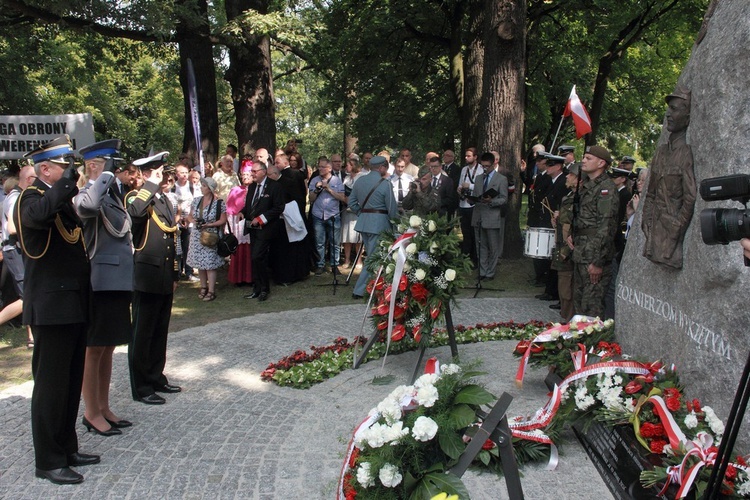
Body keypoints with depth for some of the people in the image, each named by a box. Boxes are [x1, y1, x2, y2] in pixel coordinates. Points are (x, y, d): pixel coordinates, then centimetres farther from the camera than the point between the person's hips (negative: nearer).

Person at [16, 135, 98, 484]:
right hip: (51, 307, -9)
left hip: (73, 305, 9)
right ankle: (49, 461, 9)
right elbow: (38, 216, -36)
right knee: (50, 384, -1)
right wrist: (66, 182, -29)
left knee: (72, 382, 16)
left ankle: (67, 449, 28)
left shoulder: (62, 199, 16)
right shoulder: (32, 197, -10)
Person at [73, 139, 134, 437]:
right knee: (94, 350, 3)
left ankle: (104, 408, 26)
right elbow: (87, 205, -41)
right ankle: (92, 414, 15)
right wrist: (105, 174, -26)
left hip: (118, 282, 9)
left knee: (108, 348, 15)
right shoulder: (87, 194, -13)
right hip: (98, 284, -9)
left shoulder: (113, 194, 14)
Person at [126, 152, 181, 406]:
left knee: (160, 332, 15)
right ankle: (141, 387, 9)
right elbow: (135, 211, -35)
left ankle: (156, 377, 27)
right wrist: (152, 185, -23)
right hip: (146, 277, -8)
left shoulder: (164, 200, 17)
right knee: (142, 334, 1)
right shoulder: (136, 197, -7)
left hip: (165, 278, 8)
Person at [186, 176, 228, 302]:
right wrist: (193, 221, -8)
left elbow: (223, 220, -7)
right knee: (199, 263, 10)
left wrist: (208, 225, -18)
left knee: (210, 264, -3)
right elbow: (190, 216, 14)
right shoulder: (196, 200, 7)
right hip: (197, 236, 5)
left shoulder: (219, 203, -8)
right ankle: (203, 287, 25)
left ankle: (211, 291, 4)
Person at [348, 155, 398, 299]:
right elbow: (392, 208, -11)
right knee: (374, 258, -1)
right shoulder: (385, 183, -12)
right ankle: (359, 291, -1)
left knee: (371, 256, 18)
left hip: (363, 222, 7)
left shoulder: (360, 181, 7)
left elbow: (352, 202, 11)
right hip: (379, 223, -7)